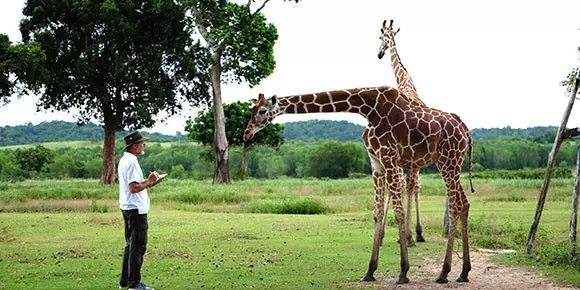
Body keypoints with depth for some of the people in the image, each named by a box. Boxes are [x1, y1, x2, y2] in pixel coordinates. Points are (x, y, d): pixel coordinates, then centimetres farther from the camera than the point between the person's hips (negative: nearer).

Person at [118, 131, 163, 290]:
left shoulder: (124, 160, 16)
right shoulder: (131, 162, -17)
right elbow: (134, 188, -24)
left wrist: (150, 182, 13)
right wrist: (149, 181, -11)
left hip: (128, 208, 11)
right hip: (136, 209, -11)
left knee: (131, 245, 17)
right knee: (138, 247, -6)